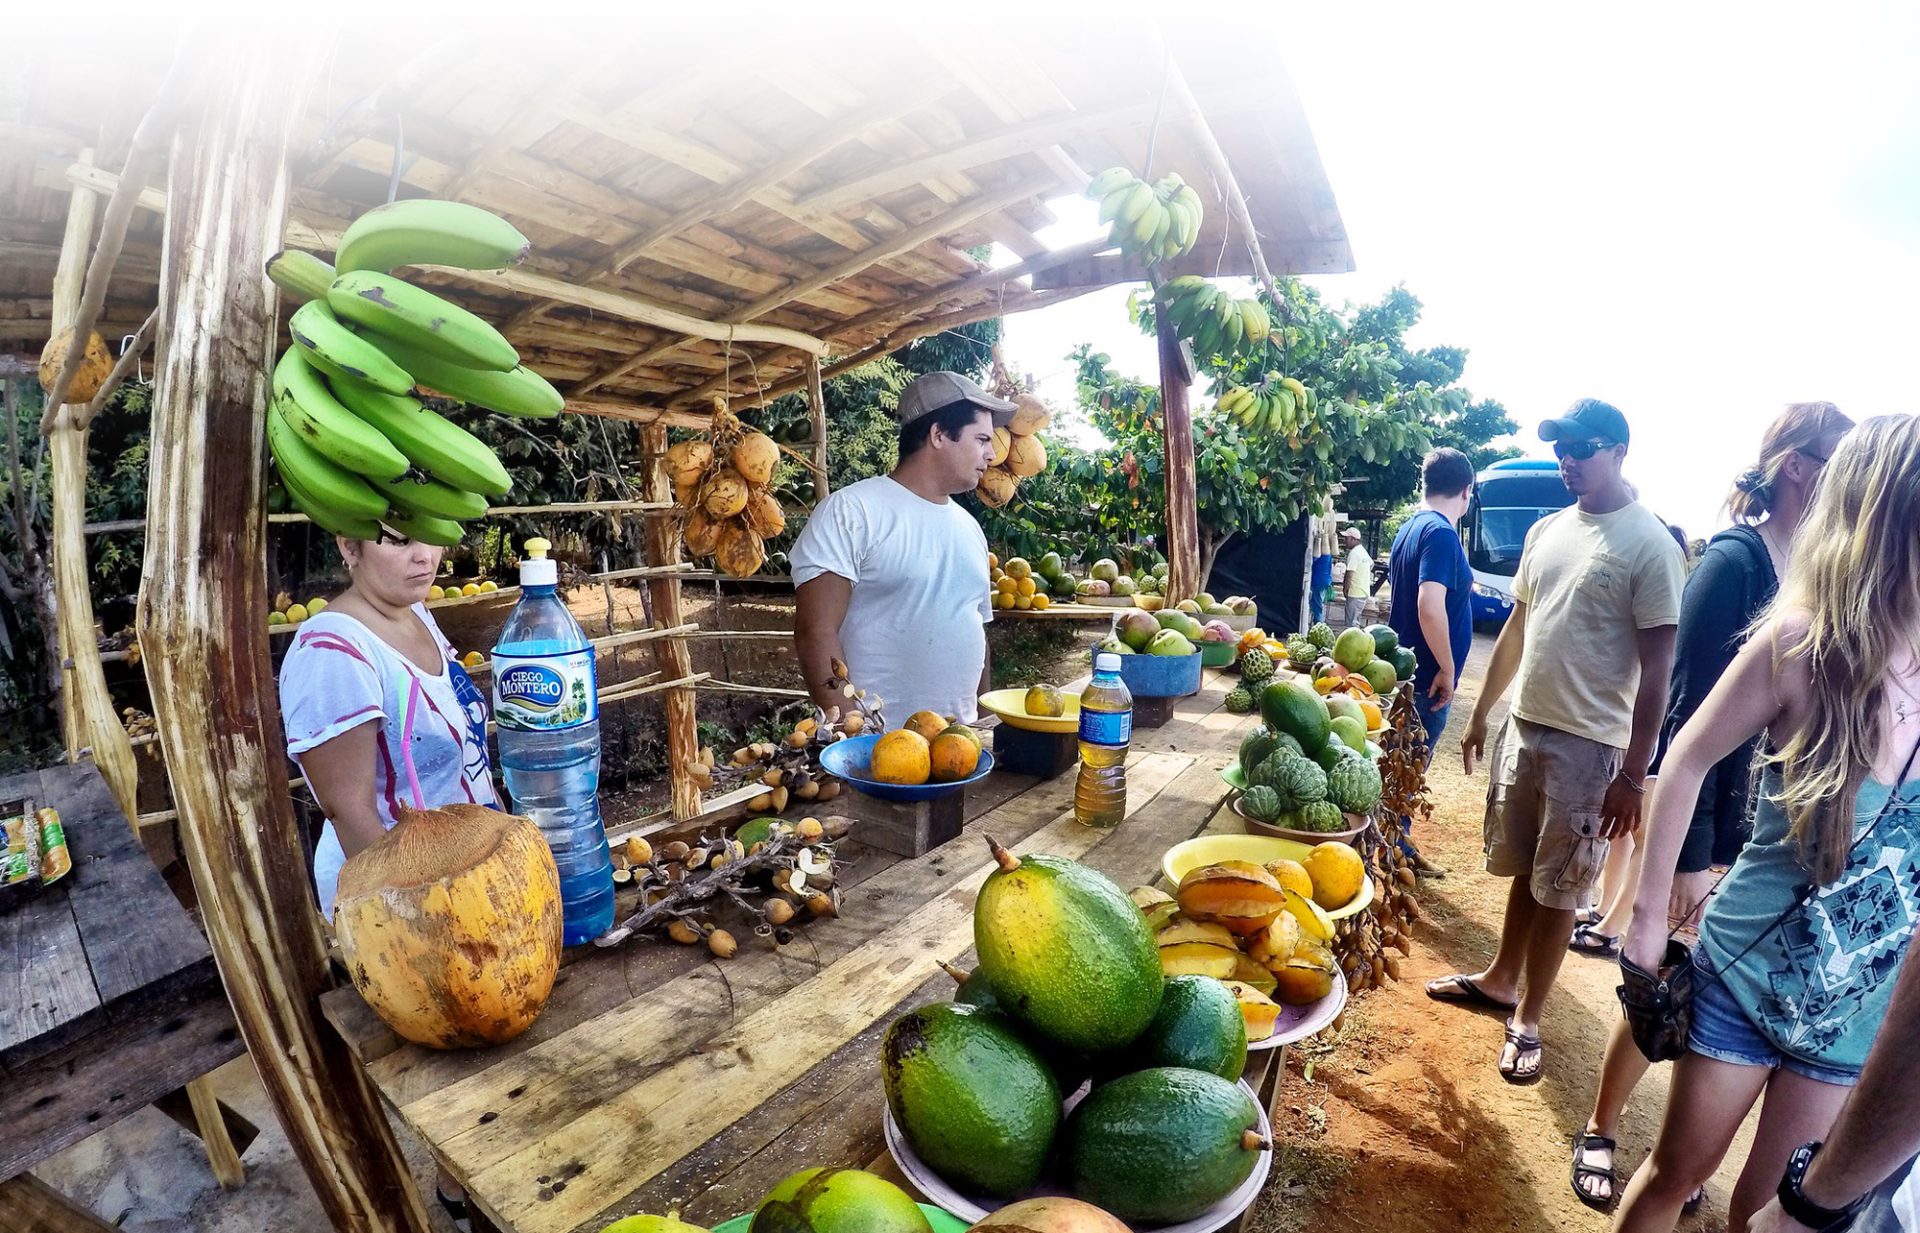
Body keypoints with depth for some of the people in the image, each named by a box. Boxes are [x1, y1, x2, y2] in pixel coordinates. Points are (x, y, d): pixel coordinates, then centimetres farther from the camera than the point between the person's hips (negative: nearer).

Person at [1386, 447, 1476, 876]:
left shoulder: (1410, 528, 10)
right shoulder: (1441, 534, -19)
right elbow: (1430, 606, -29)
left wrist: (1461, 584, 29)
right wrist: (1447, 669, -20)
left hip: (1405, 670, 9)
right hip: (1427, 679, -9)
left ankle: (1398, 846, 33)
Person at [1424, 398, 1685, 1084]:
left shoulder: (1649, 546, -12)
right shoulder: (1546, 531, 7)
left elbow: (1656, 669, -13)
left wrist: (1634, 774, -14)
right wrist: (1481, 714, 15)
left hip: (1589, 745, -5)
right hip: (1524, 727, 6)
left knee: (1557, 889, 7)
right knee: (1523, 869, 19)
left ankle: (1527, 1019, 22)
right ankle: (1500, 978, 36)